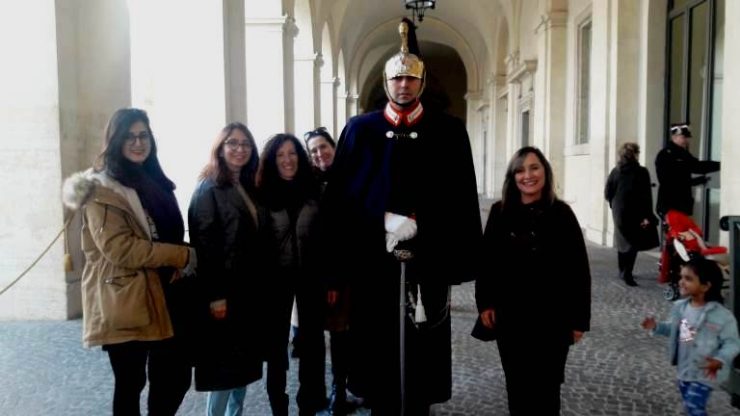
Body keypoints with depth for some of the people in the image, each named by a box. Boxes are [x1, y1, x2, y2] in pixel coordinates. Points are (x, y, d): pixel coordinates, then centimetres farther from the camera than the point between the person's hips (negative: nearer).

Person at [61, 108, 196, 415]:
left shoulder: (156, 182, 16)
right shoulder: (101, 188, -9)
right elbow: (120, 248, -20)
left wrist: (179, 264, 2)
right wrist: (184, 256, -17)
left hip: (160, 297, 7)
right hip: (124, 303, -7)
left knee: (176, 377, 10)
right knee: (130, 383, 4)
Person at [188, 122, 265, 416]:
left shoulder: (248, 189, 14)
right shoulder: (209, 189, -9)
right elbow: (204, 245, -16)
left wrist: (259, 287, 10)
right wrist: (215, 295, -20)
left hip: (249, 290, 8)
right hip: (225, 292, -7)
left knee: (243, 363, 13)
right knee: (224, 365, 0)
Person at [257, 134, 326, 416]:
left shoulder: (314, 191, 1)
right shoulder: (263, 194, -6)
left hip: (311, 276, 2)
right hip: (276, 278, -1)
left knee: (312, 339, 9)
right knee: (277, 342, 10)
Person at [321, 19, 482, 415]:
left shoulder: (450, 131, 4)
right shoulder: (359, 129, 5)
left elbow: (461, 199, 3)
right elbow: (338, 196, 2)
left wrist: (418, 223, -6)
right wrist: (385, 220, -6)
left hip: (427, 259, 0)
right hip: (372, 259, 0)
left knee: (423, 348, 8)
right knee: (377, 345, 9)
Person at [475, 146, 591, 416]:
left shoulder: (561, 213, -6)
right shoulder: (500, 212, 0)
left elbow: (578, 268, -5)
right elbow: (486, 261, 6)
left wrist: (579, 318, -5)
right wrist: (484, 303, 0)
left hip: (552, 317, -2)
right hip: (510, 315, 2)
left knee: (546, 388, 5)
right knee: (517, 386, 13)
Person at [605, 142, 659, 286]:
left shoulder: (615, 171, 1)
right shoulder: (641, 172, -9)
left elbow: (607, 193, 2)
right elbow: (646, 196, -13)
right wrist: (647, 215, -11)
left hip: (619, 213, 4)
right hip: (634, 213, -4)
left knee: (623, 241, 17)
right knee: (634, 242, 0)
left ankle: (623, 271, 25)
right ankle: (627, 272, -14)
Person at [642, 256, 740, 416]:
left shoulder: (722, 315, -23)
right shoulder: (680, 307, -4)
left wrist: (720, 360, -34)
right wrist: (656, 326, -3)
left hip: (705, 372, -7)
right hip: (685, 368, 7)